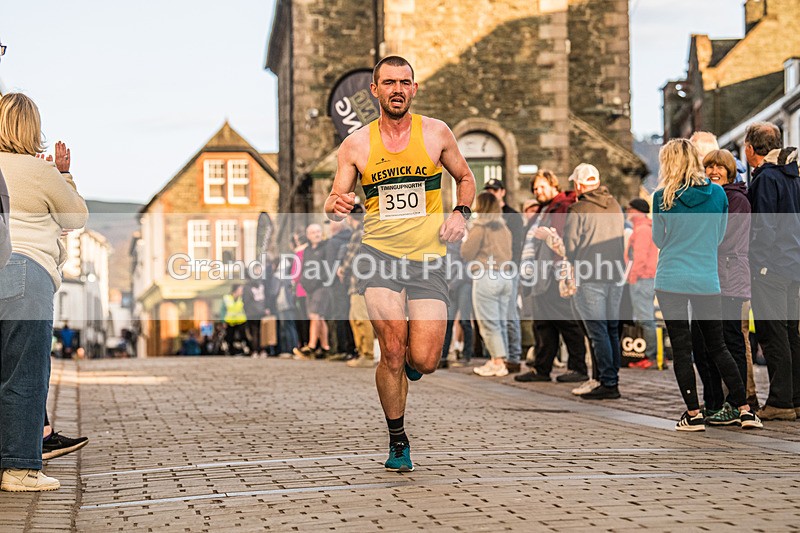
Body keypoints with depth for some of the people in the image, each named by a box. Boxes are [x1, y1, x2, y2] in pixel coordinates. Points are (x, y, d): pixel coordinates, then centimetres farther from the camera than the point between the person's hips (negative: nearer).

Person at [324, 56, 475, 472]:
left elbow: (465, 178, 20)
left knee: (424, 362, -9)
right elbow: (334, 204, 5)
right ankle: (397, 441, 5)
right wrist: (336, 206, -19)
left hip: (428, 259, 1)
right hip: (379, 254, -1)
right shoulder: (356, 145, 4)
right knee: (393, 351, -16)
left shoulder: (436, 133, 5)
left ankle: (405, 363, 31)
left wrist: (460, 213, 0)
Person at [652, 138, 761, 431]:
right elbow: (719, 236, 11)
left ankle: (693, 414, 5)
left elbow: (658, 240, 5)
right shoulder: (717, 193, 0)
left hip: (671, 280, -3)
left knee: (681, 348, 4)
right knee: (718, 347, 14)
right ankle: (744, 410, 11)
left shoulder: (662, 198, -7)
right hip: (707, 280, 3)